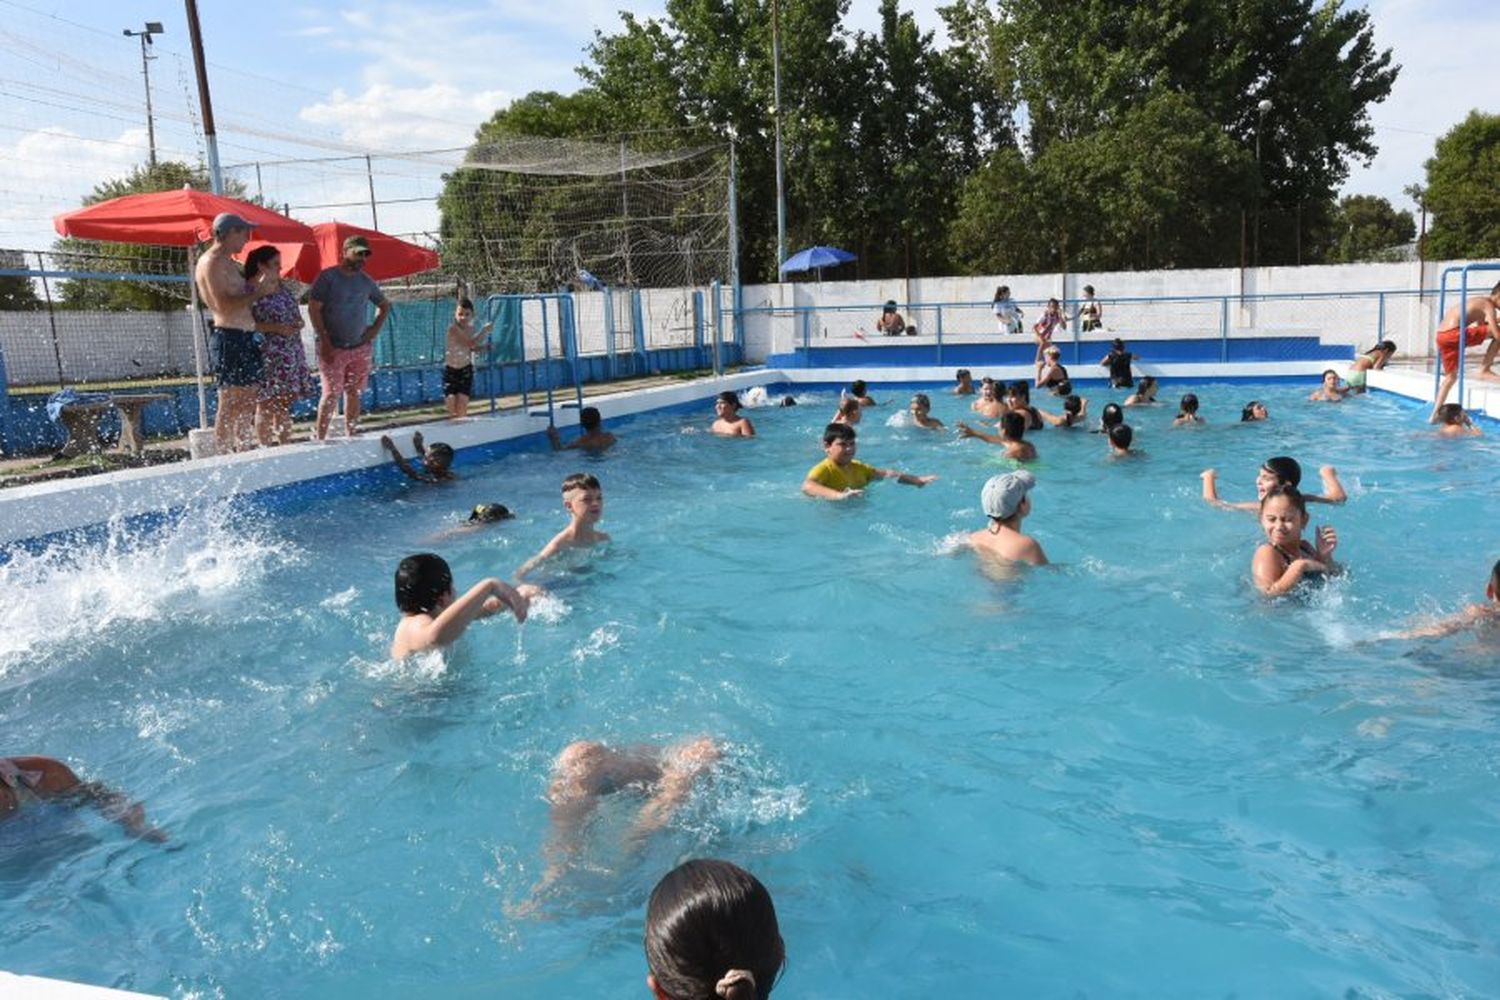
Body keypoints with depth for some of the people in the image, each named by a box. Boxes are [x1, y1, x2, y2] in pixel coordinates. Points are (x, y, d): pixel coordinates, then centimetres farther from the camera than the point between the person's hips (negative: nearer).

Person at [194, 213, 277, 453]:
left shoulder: (228, 262, 20)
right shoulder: (211, 263, -10)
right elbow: (224, 306, -19)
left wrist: (259, 286, 8)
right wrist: (258, 292, -14)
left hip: (247, 337, 10)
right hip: (230, 338, -10)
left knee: (248, 402, 12)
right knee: (229, 405, -7)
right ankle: (224, 456, -4)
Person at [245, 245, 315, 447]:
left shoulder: (283, 288, 14)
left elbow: (297, 316, 23)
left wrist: (298, 324, 0)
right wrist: (276, 328, -20)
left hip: (290, 354, 7)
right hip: (266, 355, -7)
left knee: (285, 404, 10)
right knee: (266, 405, -4)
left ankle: (286, 445, 16)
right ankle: (265, 449, 1)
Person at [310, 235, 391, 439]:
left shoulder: (366, 281, 11)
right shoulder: (327, 277, -5)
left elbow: (385, 305, 25)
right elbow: (313, 308, -8)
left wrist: (375, 329, 10)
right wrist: (324, 341, -13)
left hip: (361, 348, 5)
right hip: (333, 348, -5)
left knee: (354, 393, 7)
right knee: (331, 394, -8)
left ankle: (351, 436, 14)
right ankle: (320, 439, -3)